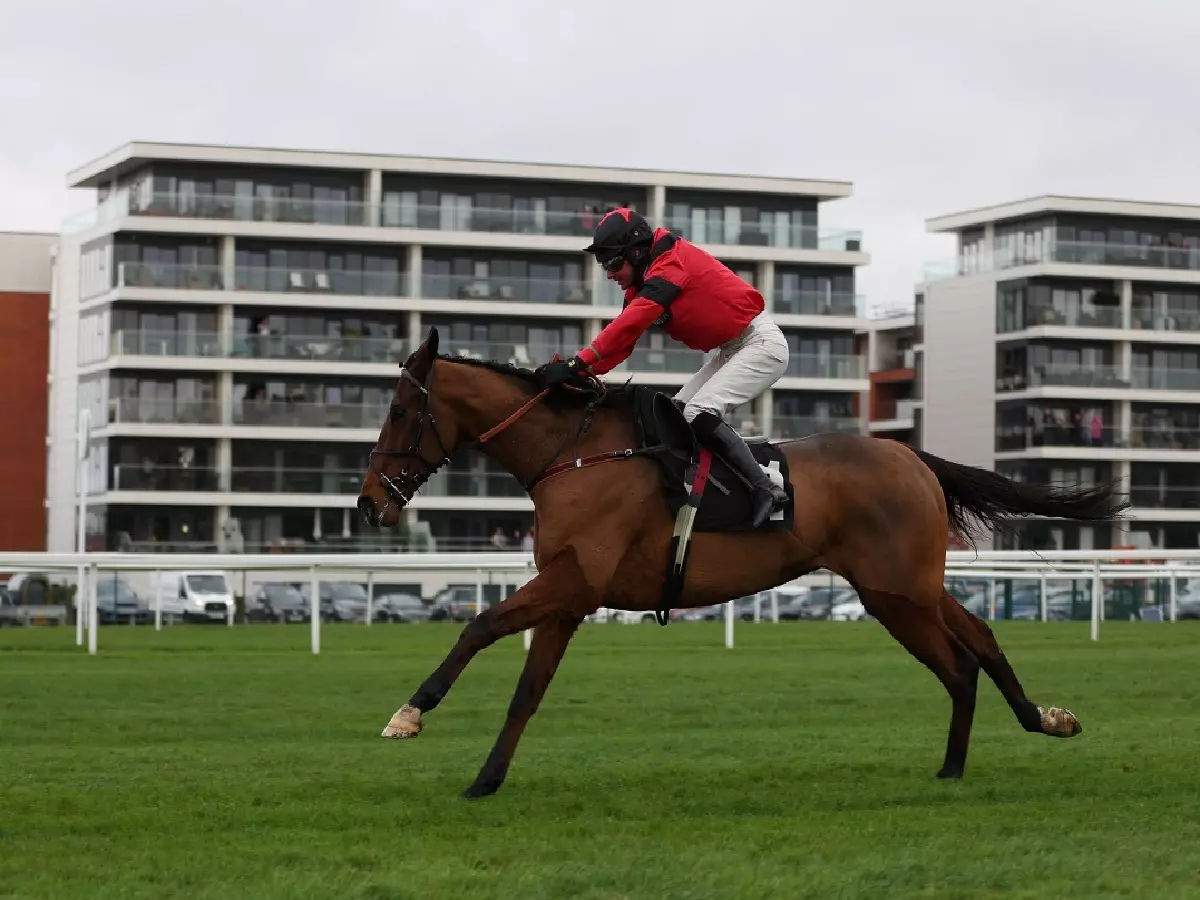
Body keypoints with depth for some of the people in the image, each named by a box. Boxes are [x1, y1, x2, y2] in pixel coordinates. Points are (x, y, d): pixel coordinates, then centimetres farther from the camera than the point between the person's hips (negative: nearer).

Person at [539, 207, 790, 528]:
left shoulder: (672, 263, -22)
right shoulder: (642, 285, 8)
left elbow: (630, 324, -32)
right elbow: (622, 340, 1)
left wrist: (578, 363, -37)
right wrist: (582, 371, -14)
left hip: (761, 343, -10)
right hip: (730, 352, 10)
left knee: (700, 414, -21)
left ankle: (767, 490, -18)